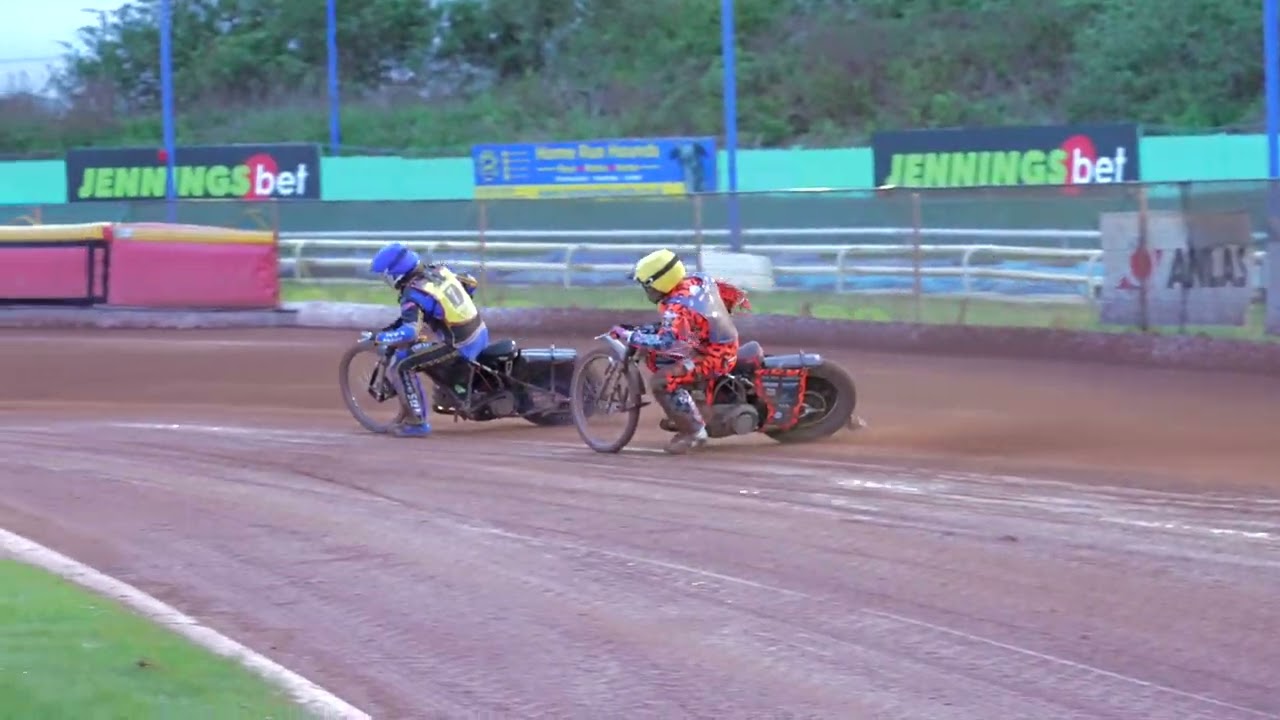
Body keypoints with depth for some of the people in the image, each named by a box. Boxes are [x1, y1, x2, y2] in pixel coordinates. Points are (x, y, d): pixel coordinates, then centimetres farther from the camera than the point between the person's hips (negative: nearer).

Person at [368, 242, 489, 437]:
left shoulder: (413, 295, -17)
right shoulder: (439, 271, 6)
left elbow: (409, 332, -31)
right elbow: (470, 283, 20)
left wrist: (379, 338, -16)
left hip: (459, 348, -9)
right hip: (481, 333, 9)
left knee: (400, 366, -7)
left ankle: (417, 422, -6)